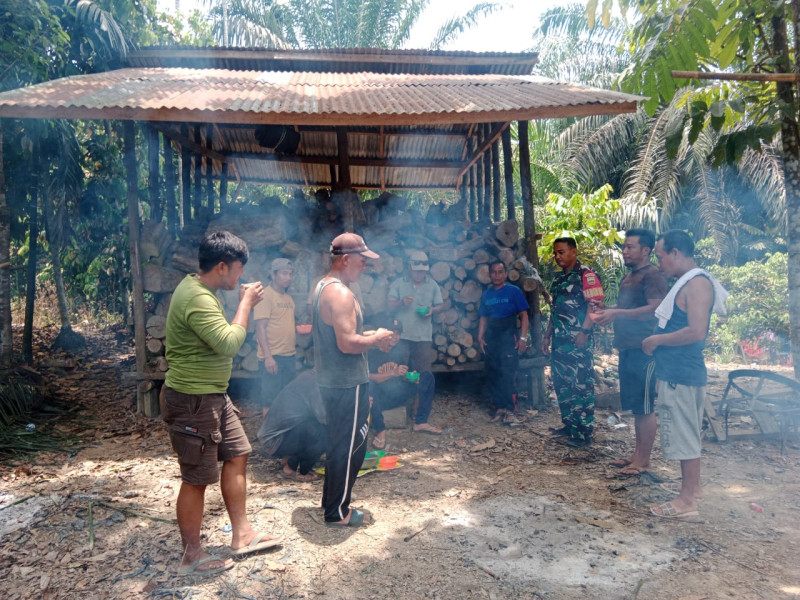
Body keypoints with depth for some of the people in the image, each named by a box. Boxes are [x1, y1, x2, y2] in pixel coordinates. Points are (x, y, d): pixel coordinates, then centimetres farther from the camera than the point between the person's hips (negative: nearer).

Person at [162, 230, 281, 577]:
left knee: (237, 454, 16)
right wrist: (246, 303, -18)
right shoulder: (197, 299, -25)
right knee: (197, 480, 2)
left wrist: (244, 303, 8)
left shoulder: (199, 289, 10)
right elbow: (230, 343, -29)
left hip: (213, 396, 11)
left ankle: (242, 535, 29)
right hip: (193, 401, -11)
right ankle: (192, 557, 20)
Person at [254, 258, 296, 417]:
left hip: (289, 356, 7)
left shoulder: (289, 298, 13)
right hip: (273, 357, -7)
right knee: (270, 399, -1)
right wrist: (268, 356, -20)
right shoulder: (265, 295, -9)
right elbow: (260, 327, -14)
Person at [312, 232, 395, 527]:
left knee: (338, 441, 21)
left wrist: (367, 334, 13)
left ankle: (331, 499, 35)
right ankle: (338, 512, 15)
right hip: (346, 383, -10)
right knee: (351, 445, 2)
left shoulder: (322, 286, 12)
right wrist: (377, 338, -12)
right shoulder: (341, 293, -22)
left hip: (330, 379, 10)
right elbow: (347, 343, -29)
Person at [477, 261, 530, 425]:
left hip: (509, 337, -5)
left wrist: (523, 337, -11)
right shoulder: (486, 294, 13)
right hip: (491, 338, 5)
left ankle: (510, 411, -6)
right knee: (492, 375, 5)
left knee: (507, 375, -11)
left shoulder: (514, 291, 0)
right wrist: (480, 337, 4)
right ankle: (499, 408, 14)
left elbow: (523, 315, -2)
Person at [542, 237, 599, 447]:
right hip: (559, 339, 9)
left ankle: (584, 432, 2)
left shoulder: (586, 275, -8)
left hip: (577, 340, -9)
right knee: (561, 382, 13)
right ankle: (568, 424, 25)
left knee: (581, 384, -4)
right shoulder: (559, 278, 17)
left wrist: (584, 331, -22)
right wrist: (548, 334, 20)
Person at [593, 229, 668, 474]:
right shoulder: (629, 277, 19)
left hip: (644, 350, -10)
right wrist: (607, 311, 13)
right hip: (627, 348, 10)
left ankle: (643, 461, 6)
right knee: (635, 406, 15)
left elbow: (655, 309, -22)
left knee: (645, 407, -2)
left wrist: (617, 313, -25)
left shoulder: (653, 275, -11)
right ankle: (638, 453, 25)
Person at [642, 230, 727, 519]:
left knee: (684, 435, -2)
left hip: (681, 374, -10)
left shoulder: (697, 283, -17)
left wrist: (656, 340, -17)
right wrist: (657, 339, 10)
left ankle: (687, 500, 8)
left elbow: (696, 331, -26)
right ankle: (693, 486, 31)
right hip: (677, 372, 10)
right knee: (686, 433, 18)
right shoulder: (687, 283, 14)